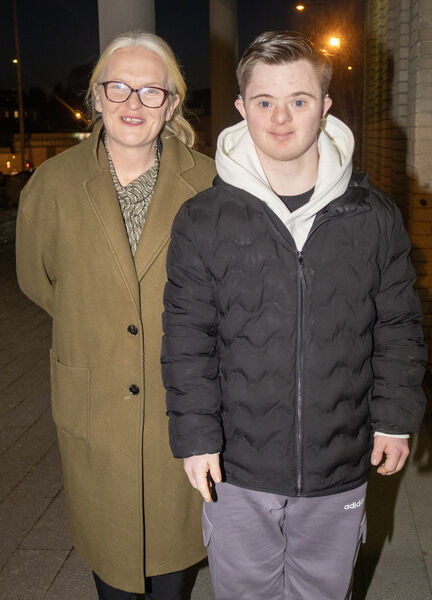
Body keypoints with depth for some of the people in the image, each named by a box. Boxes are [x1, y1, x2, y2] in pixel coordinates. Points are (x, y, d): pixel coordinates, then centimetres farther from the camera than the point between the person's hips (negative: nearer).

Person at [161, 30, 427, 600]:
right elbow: (187, 339, -4)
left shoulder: (375, 217, -3)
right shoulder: (202, 220, -8)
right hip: (237, 470, -1)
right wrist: (196, 435, -6)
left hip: (341, 469, 2)